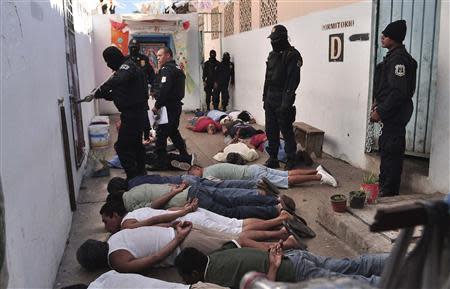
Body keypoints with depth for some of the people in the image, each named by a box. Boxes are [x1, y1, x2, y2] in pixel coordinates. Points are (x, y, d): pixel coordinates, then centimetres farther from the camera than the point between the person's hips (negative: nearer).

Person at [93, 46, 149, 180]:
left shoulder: (127, 66, -13)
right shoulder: (124, 69, 18)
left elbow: (118, 80, -35)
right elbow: (116, 94, 19)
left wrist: (99, 92, -28)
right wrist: (101, 94, 6)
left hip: (133, 114, -11)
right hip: (138, 114, 11)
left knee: (122, 146, -7)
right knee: (136, 144, 21)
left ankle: (133, 178, -3)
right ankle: (141, 173, 34)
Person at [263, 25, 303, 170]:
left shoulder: (292, 55, -10)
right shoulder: (272, 55, 15)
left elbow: (293, 80, -17)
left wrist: (286, 102, -20)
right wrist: (265, 97, 17)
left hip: (282, 101, -8)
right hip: (270, 100, 8)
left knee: (286, 131, -1)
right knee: (271, 131, 11)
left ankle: (291, 161, 9)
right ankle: (273, 159, 20)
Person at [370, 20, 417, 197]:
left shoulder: (399, 58, -17)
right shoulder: (393, 56, 15)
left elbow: (398, 91, -23)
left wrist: (380, 112, -19)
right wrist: (378, 105, 14)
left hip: (395, 114, -11)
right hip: (391, 114, 11)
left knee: (391, 152, -5)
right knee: (386, 148, 18)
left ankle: (389, 192, 2)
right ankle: (384, 186, 32)